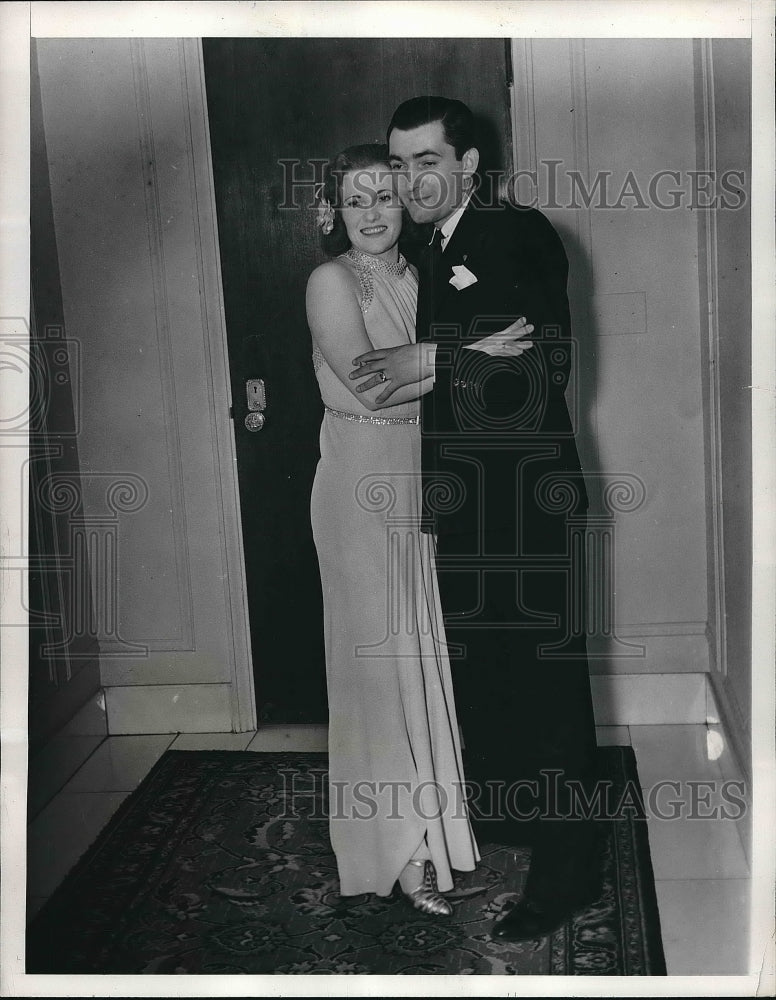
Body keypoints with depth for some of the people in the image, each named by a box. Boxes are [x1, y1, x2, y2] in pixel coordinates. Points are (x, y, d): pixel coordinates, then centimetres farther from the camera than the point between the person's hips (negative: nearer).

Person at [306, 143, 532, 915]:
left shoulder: (417, 275, 9)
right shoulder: (332, 281, -9)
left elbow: (422, 378, 8)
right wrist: (469, 354, -21)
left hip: (417, 480, 6)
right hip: (361, 483, -6)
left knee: (421, 648, 13)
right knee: (379, 655, 0)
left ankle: (426, 819, 29)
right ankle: (399, 850, 12)